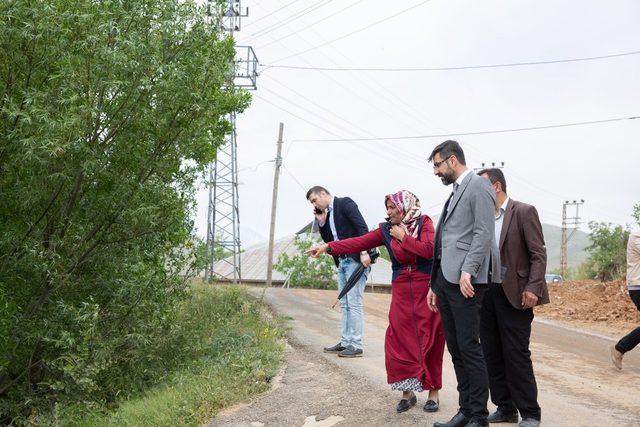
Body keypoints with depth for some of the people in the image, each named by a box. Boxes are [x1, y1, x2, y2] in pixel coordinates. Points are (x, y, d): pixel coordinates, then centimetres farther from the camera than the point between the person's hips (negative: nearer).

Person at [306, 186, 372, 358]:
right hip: (342, 262, 9)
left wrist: (364, 252, -24)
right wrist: (321, 222, 7)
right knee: (345, 304, 11)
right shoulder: (327, 214, 17)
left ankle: (356, 345, -6)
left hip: (355, 259, -9)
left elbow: (362, 227, -16)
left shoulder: (344, 203, -6)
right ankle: (345, 342, 17)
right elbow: (329, 241, 19)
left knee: (354, 303, -9)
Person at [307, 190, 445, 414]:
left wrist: (403, 237, -9)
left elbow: (429, 250, -17)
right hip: (401, 289, 4)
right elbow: (359, 242, 2)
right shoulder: (386, 229, 8)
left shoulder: (424, 222, -2)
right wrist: (328, 247, -5)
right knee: (400, 339, -3)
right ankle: (408, 391, 8)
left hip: (426, 288, -3)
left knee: (429, 339, 0)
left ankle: (433, 392, 10)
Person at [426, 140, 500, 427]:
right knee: (455, 348, 9)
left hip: (465, 281, -9)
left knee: (468, 347, -8)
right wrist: (435, 285, 20)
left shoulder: (478, 186, -4)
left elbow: (484, 234, -14)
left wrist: (467, 271, -22)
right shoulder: (456, 191, 22)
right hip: (446, 279, 9)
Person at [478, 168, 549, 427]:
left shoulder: (524, 212, -4)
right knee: (492, 355, 8)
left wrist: (533, 288, -17)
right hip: (486, 293, 6)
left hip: (513, 295, -6)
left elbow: (538, 254, -8)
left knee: (517, 356, -4)